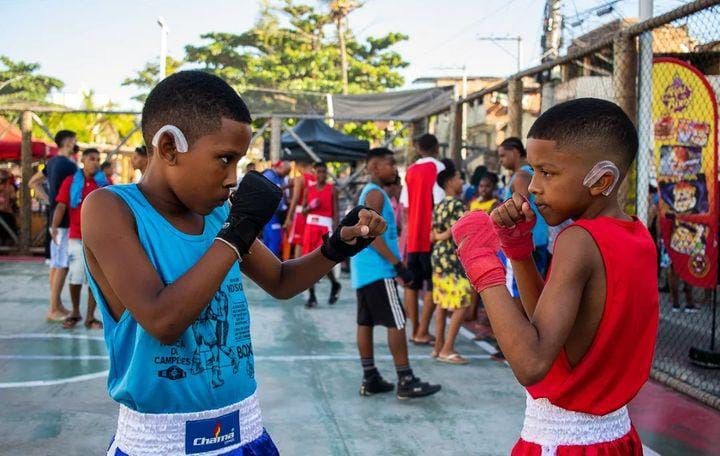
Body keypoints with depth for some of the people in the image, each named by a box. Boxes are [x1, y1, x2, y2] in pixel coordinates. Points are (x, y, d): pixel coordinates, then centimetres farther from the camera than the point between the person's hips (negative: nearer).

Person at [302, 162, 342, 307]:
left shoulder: (332, 189, 1)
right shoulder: (309, 190, 11)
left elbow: (335, 211, -3)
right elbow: (303, 211, 13)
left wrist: (334, 229, -12)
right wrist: (310, 207, -9)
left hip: (325, 226, -4)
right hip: (310, 225, 4)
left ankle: (335, 284, 17)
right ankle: (311, 295, 8)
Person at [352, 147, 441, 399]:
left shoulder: (369, 193, 19)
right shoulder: (376, 194, -12)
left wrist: (394, 264, 24)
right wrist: (398, 264, -22)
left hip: (364, 270, 10)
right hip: (378, 270, -10)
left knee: (365, 322, 9)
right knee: (396, 322, -7)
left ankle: (370, 379, 13)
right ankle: (406, 381, -5)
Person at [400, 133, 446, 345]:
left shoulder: (410, 171, 11)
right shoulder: (437, 167, -6)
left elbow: (405, 206, 12)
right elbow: (439, 203, -14)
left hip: (413, 236, 6)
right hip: (431, 236, -6)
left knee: (412, 284, 10)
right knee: (432, 285, 0)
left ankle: (415, 330, 14)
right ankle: (422, 332, -3)